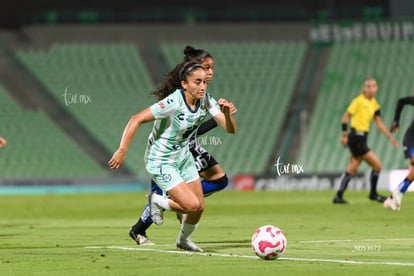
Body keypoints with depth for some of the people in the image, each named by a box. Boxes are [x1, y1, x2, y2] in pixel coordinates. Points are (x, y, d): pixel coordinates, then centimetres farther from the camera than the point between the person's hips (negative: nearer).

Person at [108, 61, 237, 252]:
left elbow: (230, 129, -11)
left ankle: (183, 240, 35)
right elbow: (136, 119, -27)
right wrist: (122, 150, -31)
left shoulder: (206, 101, -8)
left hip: (183, 157, 7)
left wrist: (226, 112, -32)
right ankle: (157, 202, 14)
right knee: (192, 205, -15)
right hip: (161, 162, -7)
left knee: (199, 207, 5)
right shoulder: (173, 103, -29)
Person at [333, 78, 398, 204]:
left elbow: (379, 122, 15)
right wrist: (344, 135, -15)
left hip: (362, 138, 8)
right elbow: (346, 116, -11)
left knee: (352, 170, 11)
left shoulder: (374, 103, 11)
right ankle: (373, 194, 7)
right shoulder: (359, 101, -12)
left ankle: (338, 196, 16)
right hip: (356, 138, -8)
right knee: (377, 165, -7)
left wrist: (390, 137, 10)